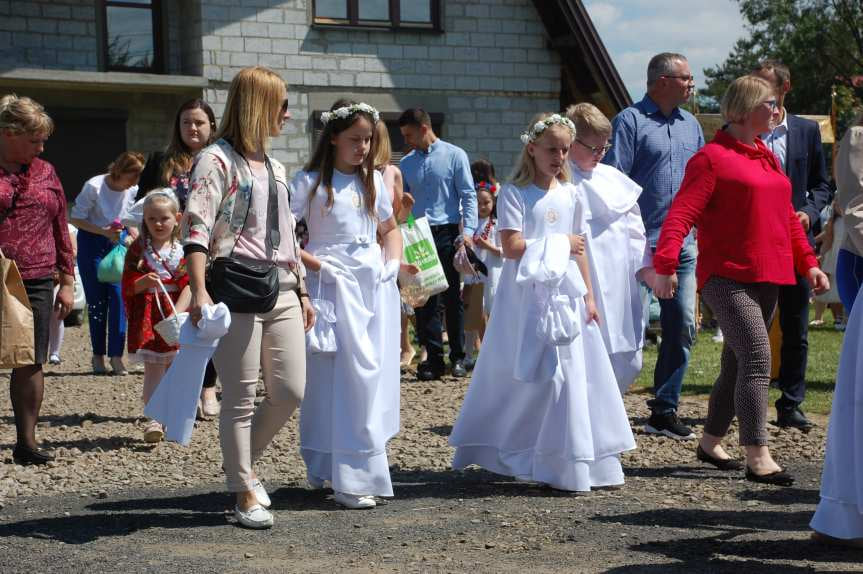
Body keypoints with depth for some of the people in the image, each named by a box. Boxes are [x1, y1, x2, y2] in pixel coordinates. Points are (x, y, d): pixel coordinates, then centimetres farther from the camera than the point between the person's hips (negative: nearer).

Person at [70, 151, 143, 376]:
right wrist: (104, 231, -21)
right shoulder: (94, 187, -17)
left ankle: (116, 356, -8)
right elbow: (75, 218, -12)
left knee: (119, 297, -10)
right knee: (96, 300, -2)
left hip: (118, 243, 3)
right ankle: (98, 355, 9)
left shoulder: (133, 190, -5)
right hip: (91, 243, -3)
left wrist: (131, 236, -6)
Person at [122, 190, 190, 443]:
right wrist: (144, 283, -21)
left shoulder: (183, 250, 3)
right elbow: (128, 286, 1)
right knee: (153, 369, -8)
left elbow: (189, 286, -5)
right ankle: (153, 420, -12)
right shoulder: (138, 249, 3)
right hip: (147, 316, -2)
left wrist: (177, 313, -19)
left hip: (175, 314, 2)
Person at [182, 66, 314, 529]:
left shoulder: (275, 168, 19)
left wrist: (301, 290, 22)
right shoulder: (217, 160, -6)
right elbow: (195, 229, -15)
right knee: (241, 399, 0)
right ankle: (245, 493, 10)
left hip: (281, 292, 8)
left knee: (290, 392, 5)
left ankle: (241, 461, 26)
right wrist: (199, 292, -24)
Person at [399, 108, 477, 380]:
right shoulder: (406, 164, 13)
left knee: (452, 298, 2)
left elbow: (468, 196, -3)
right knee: (423, 300, 2)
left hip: (447, 235, -4)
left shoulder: (454, 156, 1)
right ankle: (433, 359, 7)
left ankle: (458, 358, 10)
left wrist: (468, 231, -13)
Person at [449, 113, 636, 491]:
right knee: (524, 378, -5)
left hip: (566, 295, 5)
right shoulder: (514, 193, -4)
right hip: (528, 297, -5)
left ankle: (574, 462, 11)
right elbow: (511, 247, -14)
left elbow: (579, 251, 16)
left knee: (575, 375, 2)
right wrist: (560, 243, -10)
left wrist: (589, 296, 12)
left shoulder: (571, 195, 12)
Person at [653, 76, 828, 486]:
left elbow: (787, 217, 24)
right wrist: (665, 265, -27)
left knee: (736, 364, 15)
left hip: (767, 278, 8)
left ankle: (710, 443, 28)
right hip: (727, 277, -8)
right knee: (757, 360, -16)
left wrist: (807, 263, 17)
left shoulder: (767, 157, 18)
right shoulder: (712, 158, -8)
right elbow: (682, 213, -17)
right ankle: (758, 459, -17)